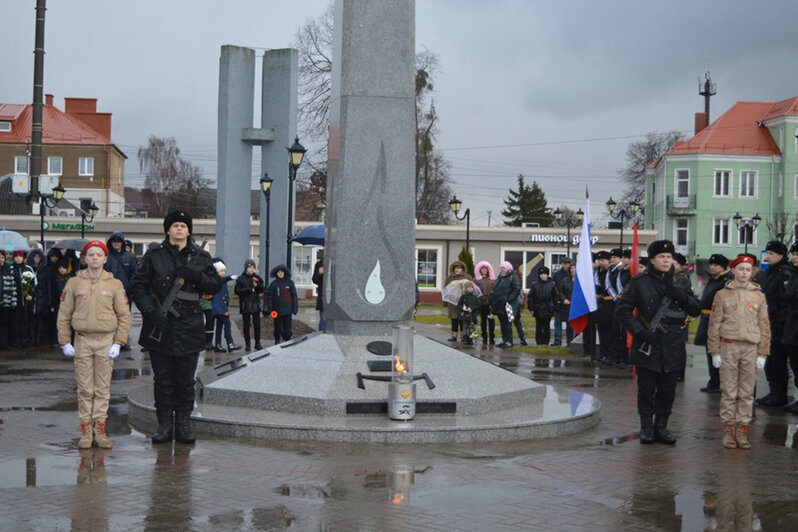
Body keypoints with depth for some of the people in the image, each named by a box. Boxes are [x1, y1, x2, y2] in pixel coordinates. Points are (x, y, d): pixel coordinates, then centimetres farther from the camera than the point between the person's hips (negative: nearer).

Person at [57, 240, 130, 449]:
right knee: (85, 389, 3)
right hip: (82, 340, 0)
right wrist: (65, 342, 0)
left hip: (106, 341, 0)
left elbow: (124, 316, 3)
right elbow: (64, 314, 5)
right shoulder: (74, 283, 2)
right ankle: (86, 432, 8)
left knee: (103, 388, 3)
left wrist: (118, 343, -4)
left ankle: (100, 431, 9)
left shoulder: (115, 284, 2)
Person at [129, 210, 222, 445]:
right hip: (160, 326, -1)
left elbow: (216, 285, 7)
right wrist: (151, 312, -12)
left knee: (186, 380, 5)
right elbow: (138, 286, 2)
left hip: (189, 327, 1)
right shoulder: (155, 256, 3)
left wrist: (195, 276, -11)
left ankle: (183, 425, 13)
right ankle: (164, 424, 11)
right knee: (163, 379, 4)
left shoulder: (200, 256, 8)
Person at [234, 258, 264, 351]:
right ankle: (247, 344, 11)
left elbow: (262, 290, 8)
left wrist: (257, 286, -13)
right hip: (245, 306, -2)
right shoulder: (241, 278, -1)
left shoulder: (257, 277, 7)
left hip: (256, 305, 2)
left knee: (257, 325, 2)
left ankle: (257, 343, 11)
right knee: (246, 325, 5)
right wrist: (249, 289, -14)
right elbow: (237, 291, -8)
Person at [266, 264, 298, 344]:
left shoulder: (289, 283, 0)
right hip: (277, 310, 1)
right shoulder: (273, 284, 0)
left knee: (287, 327, 2)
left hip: (287, 310, -1)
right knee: (277, 327, 8)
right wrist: (270, 309, -1)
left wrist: (295, 308, 0)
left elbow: (294, 296, 4)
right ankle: (277, 341, 19)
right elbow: (269, 296, 4)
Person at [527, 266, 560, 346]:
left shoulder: (552, 284, 0)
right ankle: (539, 342, 11)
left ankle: (545, 342, 14)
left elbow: (556, 297, 3)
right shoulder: (535, 285, 2)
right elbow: (531, 297, 5)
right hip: (538, 310, 1)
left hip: (548, 310, -1)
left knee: (546, 327, 6)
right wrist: (531, 308, -1)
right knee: (538, 327, 4)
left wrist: (556, 309, -1)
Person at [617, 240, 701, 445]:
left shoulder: (680, 282, 9)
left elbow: (696, 309, 9)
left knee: (667, 390, 8)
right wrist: (639, 331, -13)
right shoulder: (639, 282, -1)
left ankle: (661, 426, 20)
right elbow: (623, 309, -2)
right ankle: (646, 427, 13)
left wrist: (683, 296, -11)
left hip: (673, 346, 3)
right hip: (647, 344, -3)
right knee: (646, 389, 2)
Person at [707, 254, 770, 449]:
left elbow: (764, 326, 9)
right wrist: (714, 352, -2)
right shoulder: (722, 295, 4)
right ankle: (728, 429, 7)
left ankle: (742, 429, 9)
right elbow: (714, 325, 3)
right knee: (728, 391, 1)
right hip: (729, 347, -2)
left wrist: (763, 354, 4)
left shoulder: (759, 296, 8)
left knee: (747, 392, 3)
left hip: (751, 348, 2)